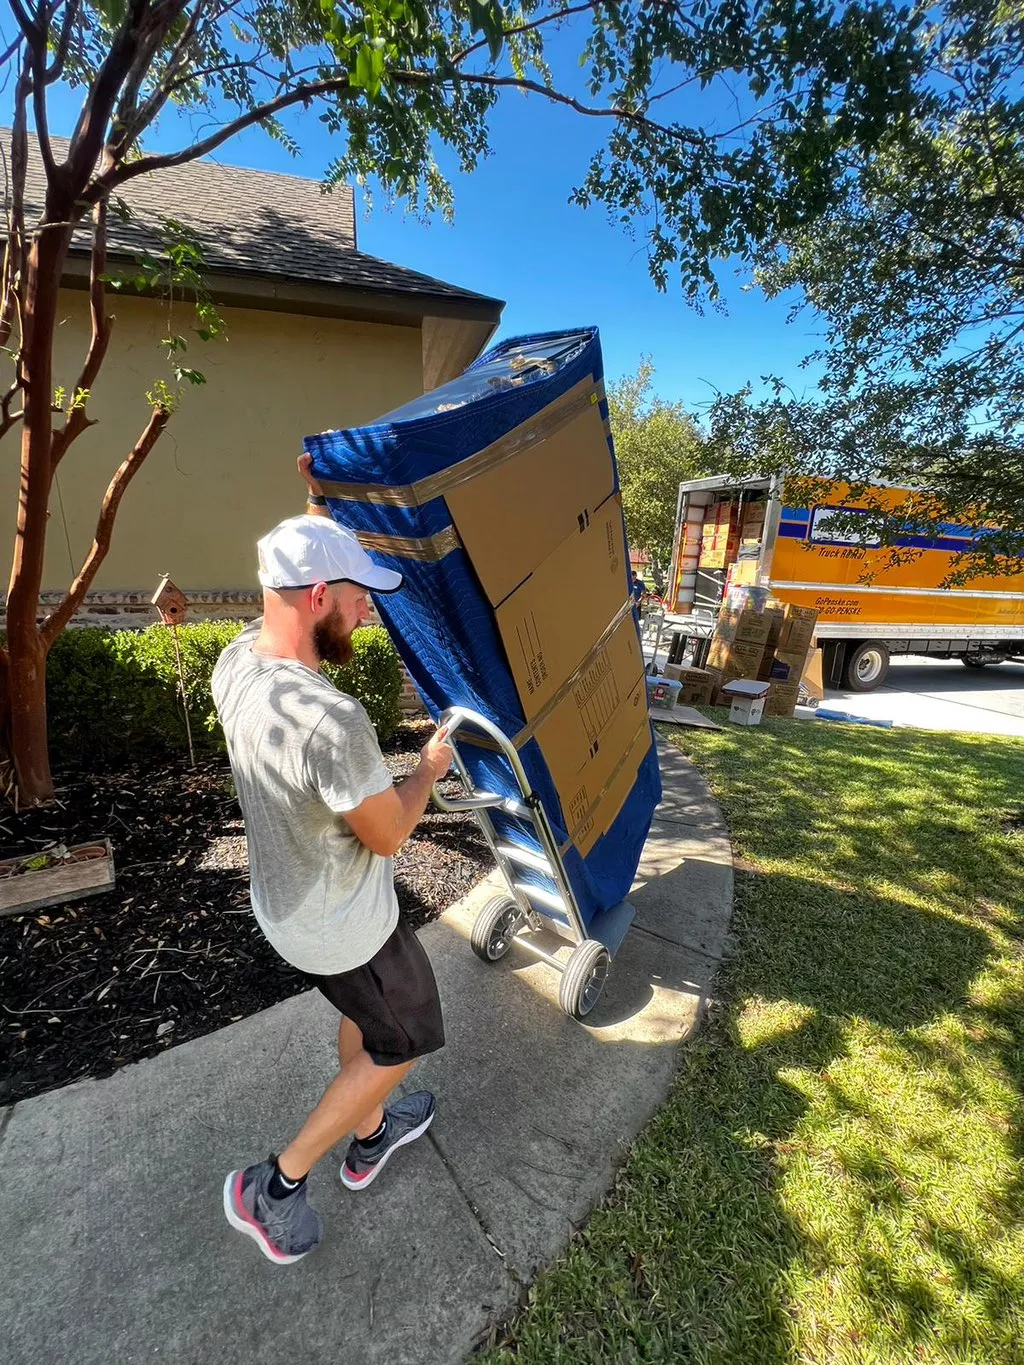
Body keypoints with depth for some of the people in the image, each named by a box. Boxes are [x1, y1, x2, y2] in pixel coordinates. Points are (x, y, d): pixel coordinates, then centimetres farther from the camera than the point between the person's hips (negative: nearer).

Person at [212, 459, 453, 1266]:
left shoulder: (235, 663, -13)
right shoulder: (331, 723, -39)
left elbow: (306, 579, 8)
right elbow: (388, 837, -23)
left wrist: (318, 505, 10)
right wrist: (431, 770, -7)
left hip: (284, 906, 8)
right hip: (346, 929, -8)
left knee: (362, 1017, 32)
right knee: (403, 1043, 21)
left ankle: (371, 1136, 55)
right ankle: (277, 1185, 33)